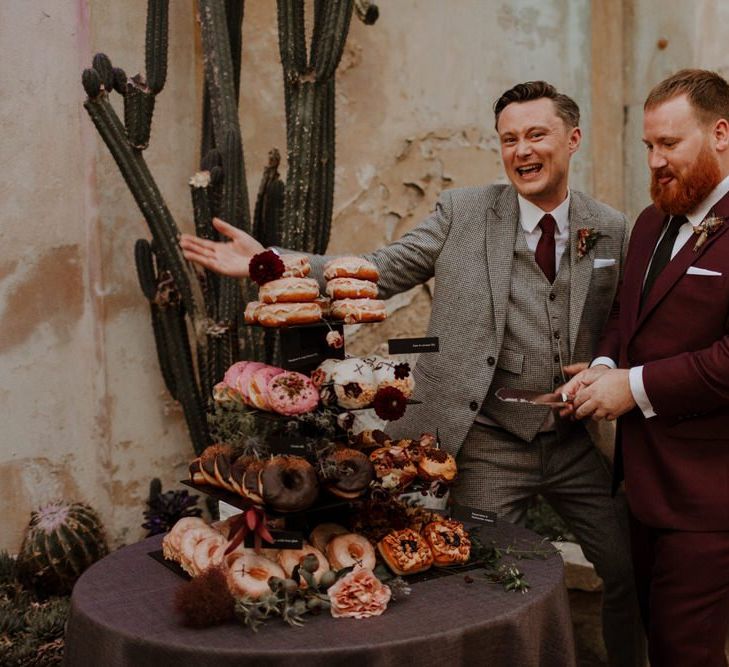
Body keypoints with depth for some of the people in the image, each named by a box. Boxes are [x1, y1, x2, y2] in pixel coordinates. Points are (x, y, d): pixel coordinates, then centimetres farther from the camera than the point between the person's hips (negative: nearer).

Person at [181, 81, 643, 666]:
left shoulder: (613, 231, 4)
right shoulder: (463, 212, 0)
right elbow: (379, 273, -4)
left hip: (581, 440, 3)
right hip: (489, 442, -2)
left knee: (633, 570, 11)